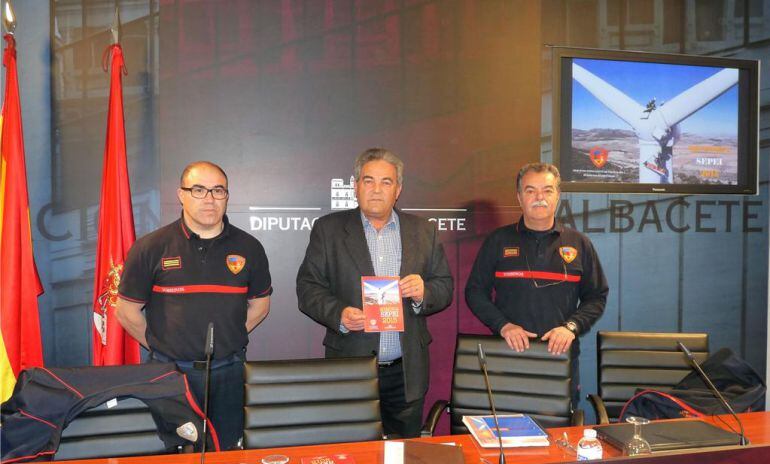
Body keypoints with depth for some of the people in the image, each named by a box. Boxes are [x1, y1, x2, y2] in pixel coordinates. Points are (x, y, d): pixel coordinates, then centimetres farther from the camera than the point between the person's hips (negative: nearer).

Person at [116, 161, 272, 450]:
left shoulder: (248, 247, 1)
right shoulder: (150, 248, -5)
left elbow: (260, 304, 12)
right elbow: (127, 311, 2)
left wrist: (228, 340, 7)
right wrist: (161, 347, 3)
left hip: (228, 374, 2)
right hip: (170, 372, -1)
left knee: (227, 453, 15)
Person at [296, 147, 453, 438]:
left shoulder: (423, 231, 8)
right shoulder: (328, 229, 2)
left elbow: (445, 286, 9)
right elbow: (308, 287, 0)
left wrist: (423, 292, -13)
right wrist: (339, 314, -18)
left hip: (407, 372, 2)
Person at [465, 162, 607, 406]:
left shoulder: (578, 243, 7)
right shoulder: (498, 241, 3)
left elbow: (597, 297, 9)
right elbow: (475, 292, 4)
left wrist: (572, 326, -8)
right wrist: (503, 325, -10)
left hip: (561, 355, 1)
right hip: (509, 354, -1)